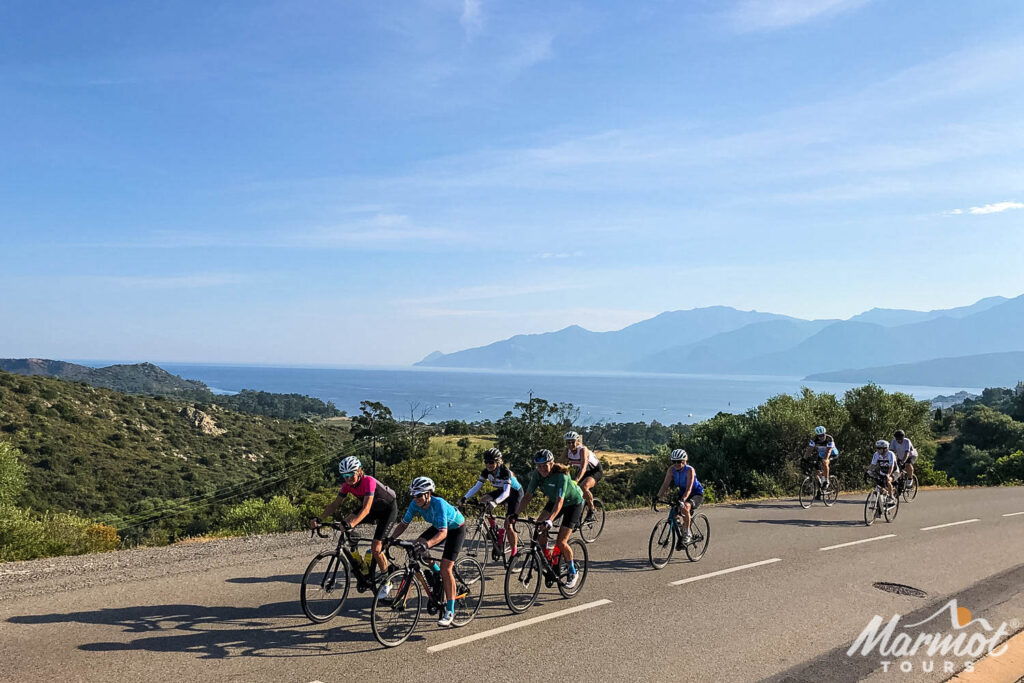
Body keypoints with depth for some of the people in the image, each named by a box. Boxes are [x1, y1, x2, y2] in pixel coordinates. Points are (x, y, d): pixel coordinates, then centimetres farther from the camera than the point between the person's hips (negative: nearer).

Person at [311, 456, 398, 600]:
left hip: (389, 508, -7)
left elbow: (366, 508, -43)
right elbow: (335, 504, -14)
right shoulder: (348, 484, -14)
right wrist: (318, 519, -29)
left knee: (375, 548, -14)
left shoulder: (368, 481, -34)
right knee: (346, 521, -13)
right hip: (374, 508, 7)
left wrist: (352, 523, -58)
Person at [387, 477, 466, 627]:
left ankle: (450, 612, -6)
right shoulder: (415, 504, -19)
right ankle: (440, 583, 8)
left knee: (445, 568, -16)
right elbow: (403, 524, -11)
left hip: (456, 528, -7)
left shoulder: (438, 504, -38)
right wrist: (392, 538, -28)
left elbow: (443, 533, -46)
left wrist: (427, 544, -61)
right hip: (438, 526, 7)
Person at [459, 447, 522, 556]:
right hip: (502, 491, 6)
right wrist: (465, 498, -34)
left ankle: (514, 551, 4)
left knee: (508, 524, -15)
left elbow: (506, 492, -42)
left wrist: (495, 502, -59)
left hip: (515, 492, -6)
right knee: (483, 499, -19)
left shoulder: (504, 471, -33)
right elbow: (477, 487, -18)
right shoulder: (486, 472, -16)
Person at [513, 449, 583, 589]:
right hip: (554, 500, 6)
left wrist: (550, 520, -57)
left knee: (561, 542, -15)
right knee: (539, 527, -17)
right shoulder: (537, 474, -18)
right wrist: (516, 514, -28)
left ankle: (573, 573, 7)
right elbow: (527, 496, -17)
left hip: (573, 503, -6)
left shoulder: (561, 475, -35)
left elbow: (559, 501, -43)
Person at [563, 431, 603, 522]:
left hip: (595, 471, -7)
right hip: (579, 471, 7)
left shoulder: (583, 450, -31)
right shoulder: (567, 450, -14)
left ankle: (591, 510, -11)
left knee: (584, 487, -33)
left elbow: (583, 467, -44)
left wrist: (575, 481, -57)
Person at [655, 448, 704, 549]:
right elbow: (666, 484, -17)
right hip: (682, 493, 6)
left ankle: (687, 534, -19)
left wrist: (682, 500, -51)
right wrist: (657, 497, -29)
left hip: (696, 493, -6)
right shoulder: (672, 469, -13)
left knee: (685, 507, -34)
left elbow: (689, 489, -36)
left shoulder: (690, 470, -28)